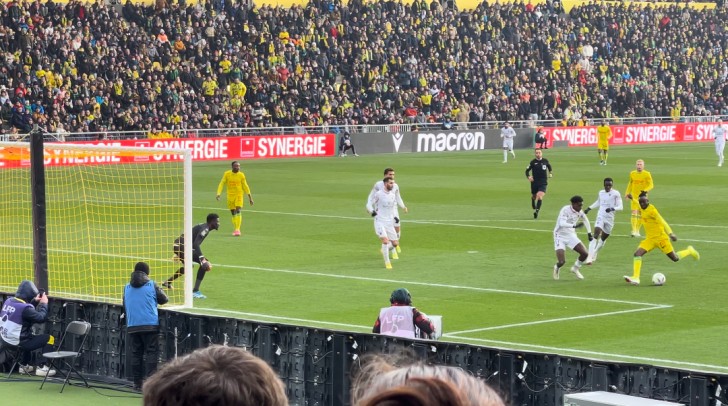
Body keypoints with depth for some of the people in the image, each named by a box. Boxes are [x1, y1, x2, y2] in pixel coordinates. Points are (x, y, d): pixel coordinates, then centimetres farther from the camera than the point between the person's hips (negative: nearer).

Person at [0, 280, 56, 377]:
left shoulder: (9, 301, 2)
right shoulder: (25, 308, -23)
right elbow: (41, 318, -16)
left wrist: (35, 302, 16)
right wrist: (44, 303, -2)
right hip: (17, 343, -9)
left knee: (30, 336, 38)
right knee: (50, 338, 2)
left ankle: (24, 365, 37)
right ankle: (42, 367, 1)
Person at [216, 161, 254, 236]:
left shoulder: (241, 175, -2)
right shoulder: (227, 174, -2)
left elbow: (245, 186, 6)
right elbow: (222, 184, -2)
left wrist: (250, 197, 8)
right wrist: (218, 194, -14)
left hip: (239, 195, -1)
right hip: (230, 195, 1)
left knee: (238, 211, -16)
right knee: (233, 213, 5)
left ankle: (237, 229, -20)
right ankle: (235, 229, 17)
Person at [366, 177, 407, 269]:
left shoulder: (393, 195, 7)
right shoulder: (379, 194, -9)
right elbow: (369, 204, -3)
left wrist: (394, 216, 10)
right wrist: (372, 212, -21)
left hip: (389, 222, 6)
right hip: (380, 222, -6)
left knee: (395, 243, 4)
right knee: (385, 241, -22)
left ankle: (384, 250, 37)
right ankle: (387, 262, -10)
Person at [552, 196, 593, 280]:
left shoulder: (579, 212, -3)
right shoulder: (565, 210, -23)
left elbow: (585, 220, 18)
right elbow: (562, 223, -38)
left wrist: (589, 233, 17)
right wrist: (574, 226, -50)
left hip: (571, 235, 6)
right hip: (560, 236, -6)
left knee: (585, 253, -9)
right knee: (561, 262, -18)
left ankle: (575, 269, 20)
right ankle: (557, 268, 21)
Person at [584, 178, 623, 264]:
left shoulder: (616, 194, -5)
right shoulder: (601, 193, 8)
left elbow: (620, 207, -11)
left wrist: (613, 208, -28)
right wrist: (589, 208, 27)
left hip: (610, 218, -1)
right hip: (600, 217, 1)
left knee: (603, 238, 11)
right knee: (596, 236, -19)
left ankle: (593, 256, 33)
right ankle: (589, 258, -25)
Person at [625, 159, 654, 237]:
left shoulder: (647, 174, -6)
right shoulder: (632, 174, 3)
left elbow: (651, 185, -7)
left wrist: (645, 190, -25)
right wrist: (627, 193, 13)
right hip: (634, 196, 1)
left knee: (640, 214, 9)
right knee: (634, 213, -13)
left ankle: (637, 230, 22)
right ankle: (634, 230, -17)